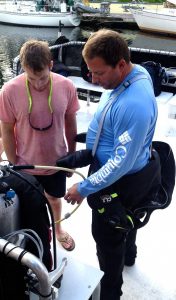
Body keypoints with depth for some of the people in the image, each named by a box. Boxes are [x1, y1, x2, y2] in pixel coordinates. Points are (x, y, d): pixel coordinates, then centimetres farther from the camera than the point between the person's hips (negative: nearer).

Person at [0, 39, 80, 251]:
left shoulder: (66, 86, -17)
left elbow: (70, 124, -4)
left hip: (57, 160, 2)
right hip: (26, 164, -2)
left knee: (54, 197, 27)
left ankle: (57, 228, 58)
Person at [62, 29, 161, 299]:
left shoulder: (133, 105, -38)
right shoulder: (133, 73, -7)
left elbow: (121, 163, -31)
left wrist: (84, 188, -22)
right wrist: (86, 153, 9)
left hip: (119, 182, -9)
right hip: (133, 174, 9)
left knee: (107, 237, 12)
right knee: (125, 220, 33)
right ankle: (128, 255, 62)